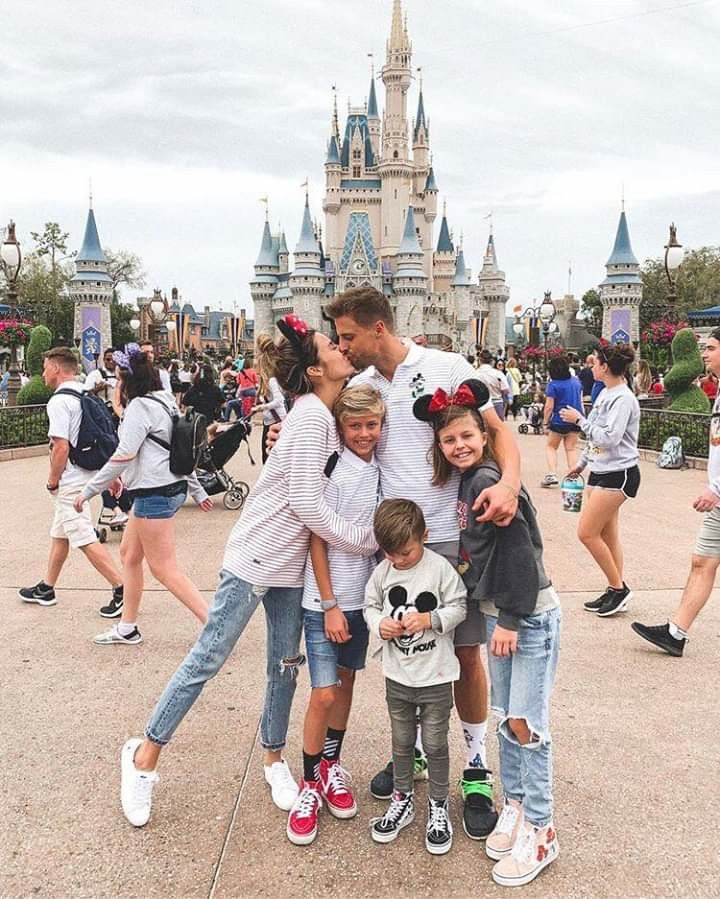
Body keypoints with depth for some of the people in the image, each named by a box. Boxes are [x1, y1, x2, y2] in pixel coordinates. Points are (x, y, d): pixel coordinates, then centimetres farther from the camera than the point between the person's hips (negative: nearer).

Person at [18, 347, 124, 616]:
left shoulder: (59, 401, -17)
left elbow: (61, 447, -23)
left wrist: (52, 481, -10)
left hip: (71, 481, -10)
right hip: (88, 475, 10)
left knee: (85, 540, -7)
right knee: (59, 534, 20)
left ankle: (122, 590, -9)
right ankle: (46, 589, 33)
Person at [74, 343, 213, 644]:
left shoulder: (140, 406, -14)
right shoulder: (164, 402, 15)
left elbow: (123, 455, -21)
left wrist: (89, 490, -14)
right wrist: (198, 492, 23)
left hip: (154, 493, -10)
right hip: (171, 487, 10)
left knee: (164, 568, -5)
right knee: (129, 552, 19)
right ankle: (127, 628, 28)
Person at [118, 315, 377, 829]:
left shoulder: (327, 415, 6)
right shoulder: (311, 417, -20)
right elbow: (308, 504, -24)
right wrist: (370, 540, -18)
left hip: (292, 562, 8)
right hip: (255, 556, -8)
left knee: (285, 664, 14)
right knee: (208, 658, 1)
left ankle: (275, 759, 32)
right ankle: (146, 754, 17)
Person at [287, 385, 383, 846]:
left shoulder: (381, 471, 2)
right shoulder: (332, 472, -14)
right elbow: (317, 543, -12)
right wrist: (330, 605, -13)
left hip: (363, 596, 6)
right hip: (325, 599, -5)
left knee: (346, 682, 16)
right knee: (324, 695, -5)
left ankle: (332, 766, 34)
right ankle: (309, 785, 13)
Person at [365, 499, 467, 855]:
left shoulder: (440, 568, -15)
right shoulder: (382, 571, -4)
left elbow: (458, 607, -9)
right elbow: (370, 605, 6)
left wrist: (430, 619, -24)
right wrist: (379, 624, -14)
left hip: (435, 677, -3)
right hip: (397, 676, 4)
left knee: (435, 745, 9)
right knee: (401, 742, 18)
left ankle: (438, 806, 27)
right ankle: (402, 800, 36)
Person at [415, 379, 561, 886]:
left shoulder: (489, 481, -19)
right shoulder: (468, 482, 8)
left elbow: (520, 550, -22)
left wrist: (511, 619, -18)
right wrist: (499, 616, 11)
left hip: (530, 615, -8)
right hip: (500, 614, 8)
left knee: (527, 724, -3)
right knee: (506, 720, 15)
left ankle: (540, 832, 10)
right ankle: (515, 807, 30)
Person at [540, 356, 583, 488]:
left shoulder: (553, 385, -12)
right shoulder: (576, 381, 6)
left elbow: (549, 407, -14)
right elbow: (580, 400, 16)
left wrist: (545, 423, -6)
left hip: (559, 421, -5)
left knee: (551, 447, 11)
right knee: (571, 449, 9)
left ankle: (552, 474, -2)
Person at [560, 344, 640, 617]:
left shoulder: (623, 399, -17)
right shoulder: (606, 393, 12)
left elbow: (609, 438, -25)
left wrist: (578, 419, -16)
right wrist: (581, 463, 25)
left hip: (617, 474, -9)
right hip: (601, 471, 9)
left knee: (587, 533, -8)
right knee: (607, 536, 12)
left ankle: (618, 587, 6)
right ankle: (615, 593, 20)